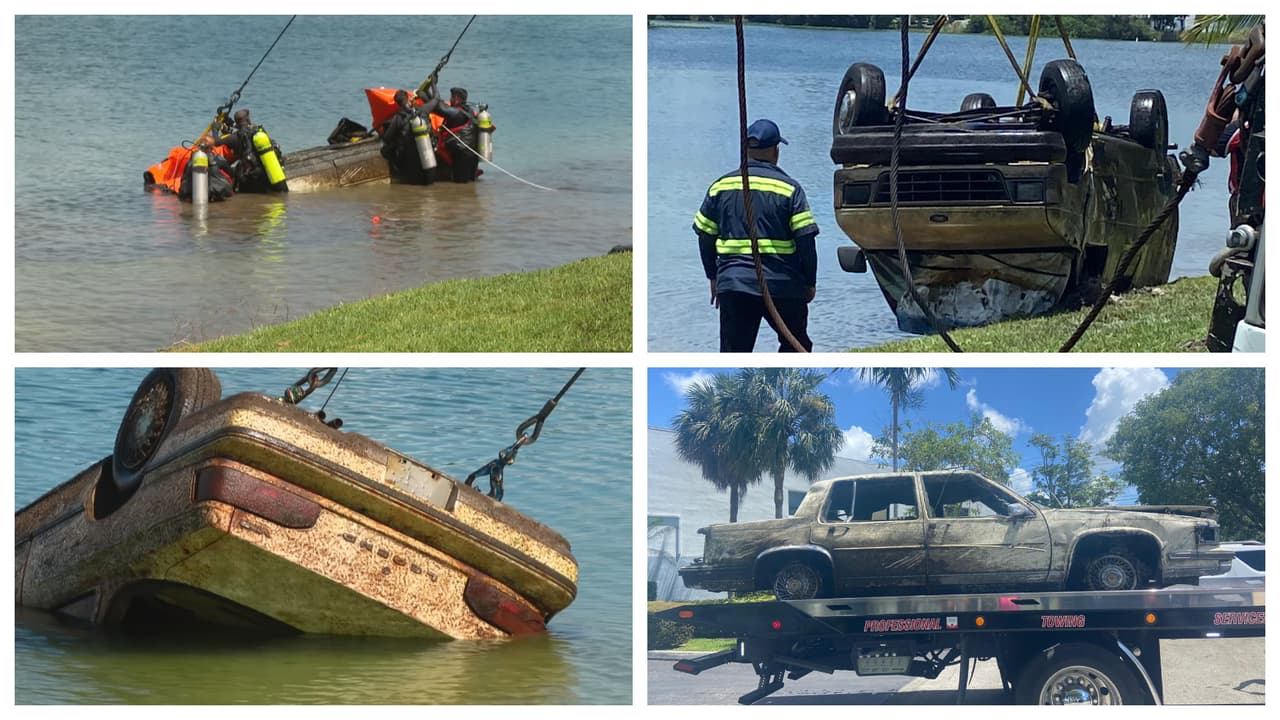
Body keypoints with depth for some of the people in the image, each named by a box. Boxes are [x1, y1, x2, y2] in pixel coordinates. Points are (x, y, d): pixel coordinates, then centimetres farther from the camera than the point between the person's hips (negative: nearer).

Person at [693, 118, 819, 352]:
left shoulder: (721, 186, 7)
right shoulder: (789, 189, -4)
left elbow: (705, 236, 12)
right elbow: (806, 239, -7)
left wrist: (713, 276, 24)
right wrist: (810, 282, 5)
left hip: (733, 283, 2)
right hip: (782, 287, -2)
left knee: (733, 352, 2)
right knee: (795, 345, 17)